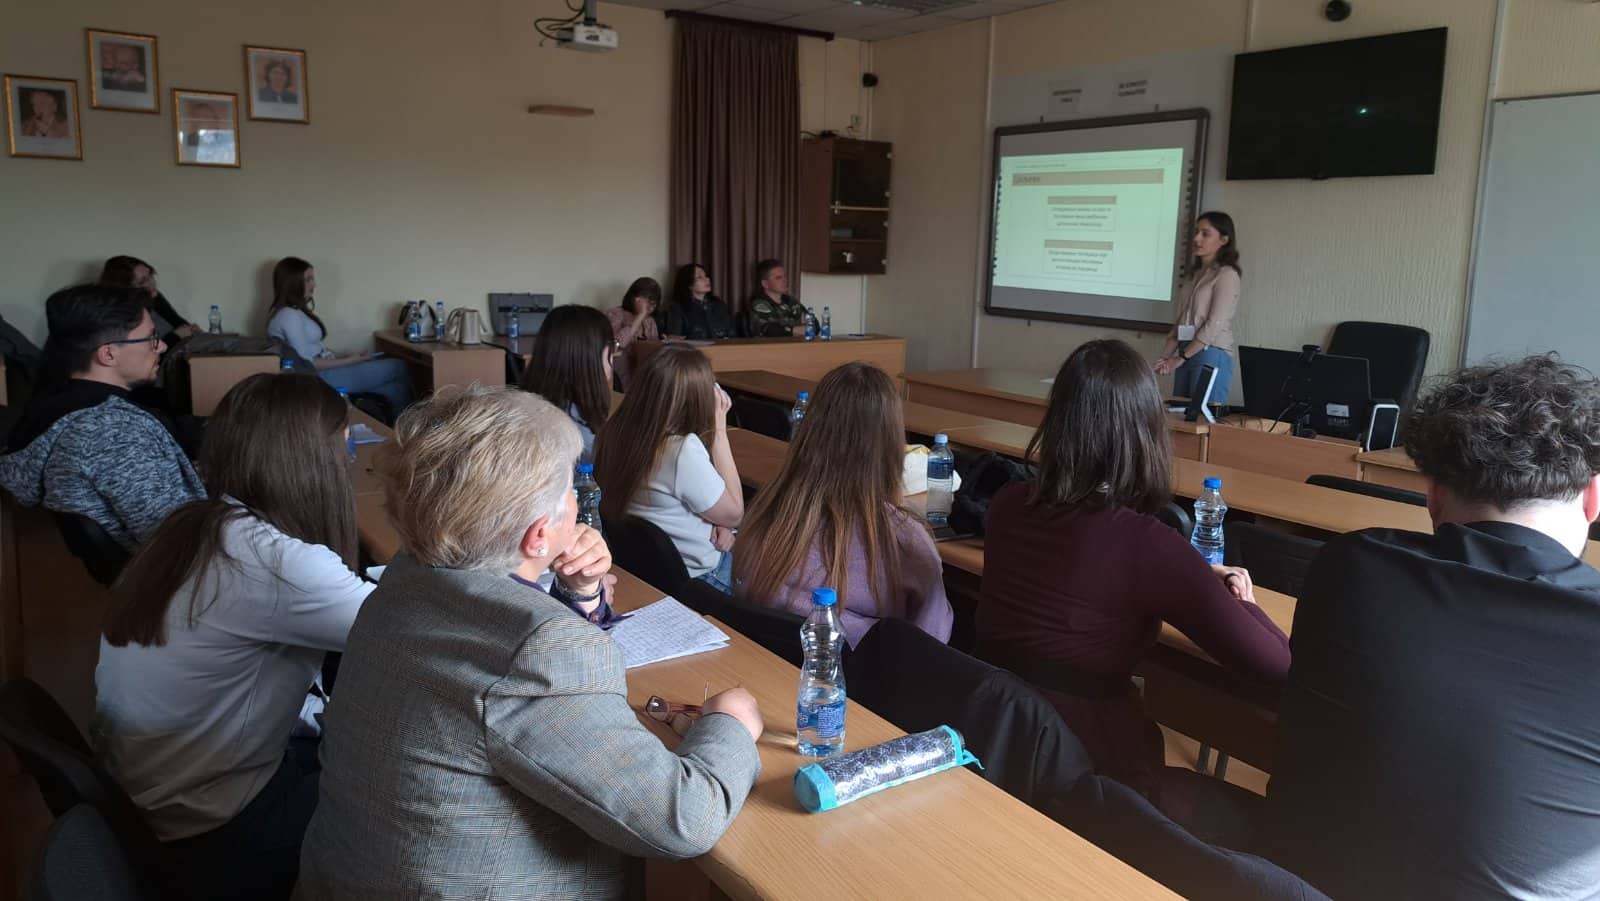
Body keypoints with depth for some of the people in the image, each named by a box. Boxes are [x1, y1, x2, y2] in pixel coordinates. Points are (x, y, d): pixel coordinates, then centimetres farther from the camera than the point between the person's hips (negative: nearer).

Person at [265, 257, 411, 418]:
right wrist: (348, 361, -12)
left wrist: (345, 356, 7)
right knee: (397, 369, -5)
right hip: (318, 378, -10)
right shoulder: (289, 316, -17)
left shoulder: (295, 311, 15)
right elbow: (307, 364, -19)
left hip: (323, 367, 10)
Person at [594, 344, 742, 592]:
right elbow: (734, 514, -15)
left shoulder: (613, 431, -9)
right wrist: (720, 429, -17)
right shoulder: (683, 451, -32)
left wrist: (714, 523, -9)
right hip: (695, 581, -7)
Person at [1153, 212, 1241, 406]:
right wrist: (1165, 357, 7)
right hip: (1187, 354, 7)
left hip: (1212, 355, -7)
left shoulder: (1226, 275, -5)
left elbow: (1215, 326, -12)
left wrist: (1180, 358, -12)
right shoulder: (1194, 275, 18)